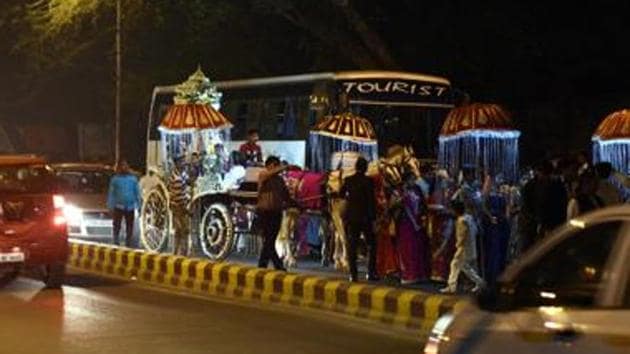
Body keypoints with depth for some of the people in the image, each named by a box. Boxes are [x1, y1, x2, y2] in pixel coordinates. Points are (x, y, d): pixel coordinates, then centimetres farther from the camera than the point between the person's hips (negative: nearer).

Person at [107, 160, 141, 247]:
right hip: (118, 207, -1)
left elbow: (137, 192, 7)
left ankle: (128, 243, 16)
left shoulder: (133, 178, 5)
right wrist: (111, 207, -2)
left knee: (129, 227, 6)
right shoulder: (115, 179, 2)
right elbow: (111, 193, 2)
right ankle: (116, 243, 5)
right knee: (117, 226, -2)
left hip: (130, 207, 1)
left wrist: (138, 204, 3)